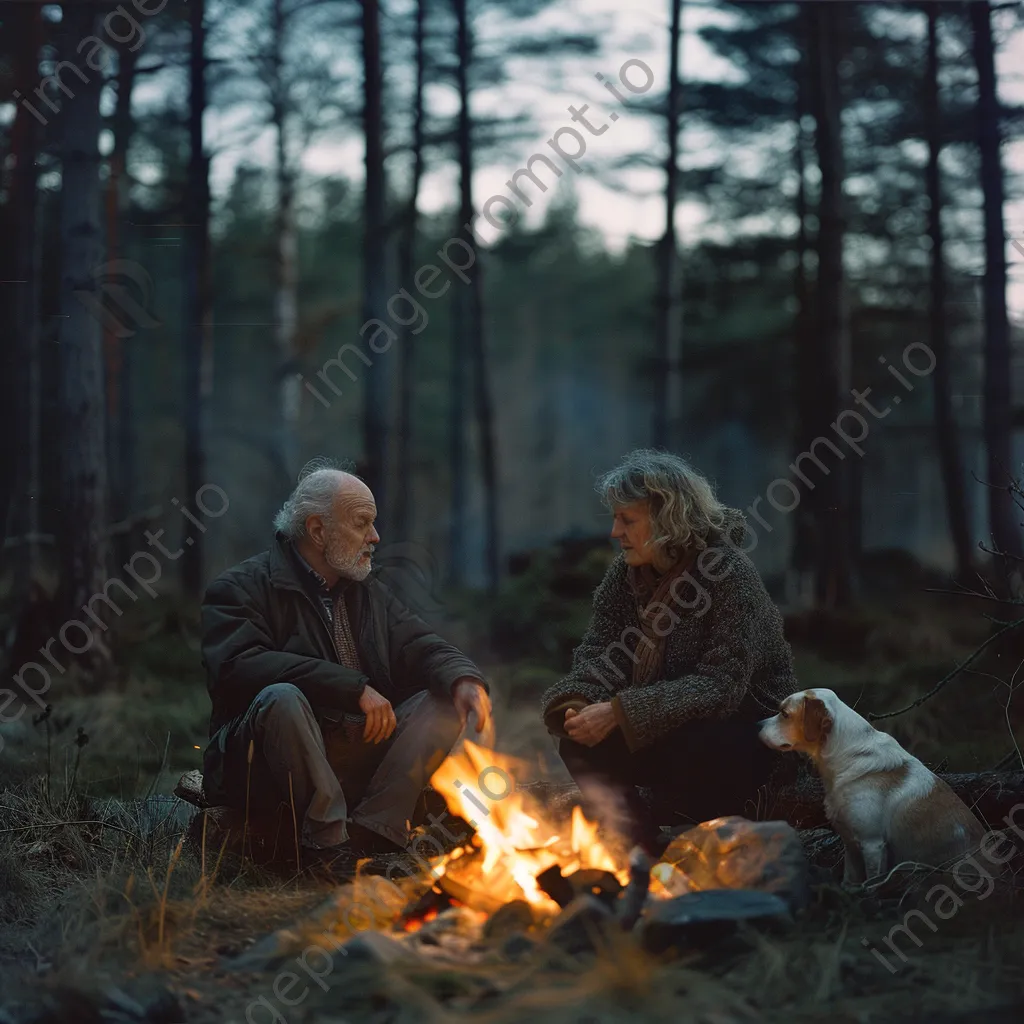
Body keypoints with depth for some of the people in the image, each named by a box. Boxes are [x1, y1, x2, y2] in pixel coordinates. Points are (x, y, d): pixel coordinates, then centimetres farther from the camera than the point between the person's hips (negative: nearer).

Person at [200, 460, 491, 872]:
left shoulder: (370, 591, 18)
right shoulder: (243, 588, -6)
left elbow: (420, 647, 11)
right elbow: (241, 667, -23)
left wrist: (464, 680, -14)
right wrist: (354, 688, -26)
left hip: (355, 757, 7)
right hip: (263, 773, -7)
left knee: (445, 700, -7)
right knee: (282, 698, -35)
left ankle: (368, 834, -22)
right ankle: (327, 842, -29)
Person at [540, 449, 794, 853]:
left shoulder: (730, 573, -21)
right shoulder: (625, 572, 0)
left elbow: (722, 685, -27)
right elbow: (597, 652, -3)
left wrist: (619, 712, -34)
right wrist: (578, 702, -28)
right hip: (673, 725, 6)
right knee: (579, 742, -17)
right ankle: (646, 852, -2)